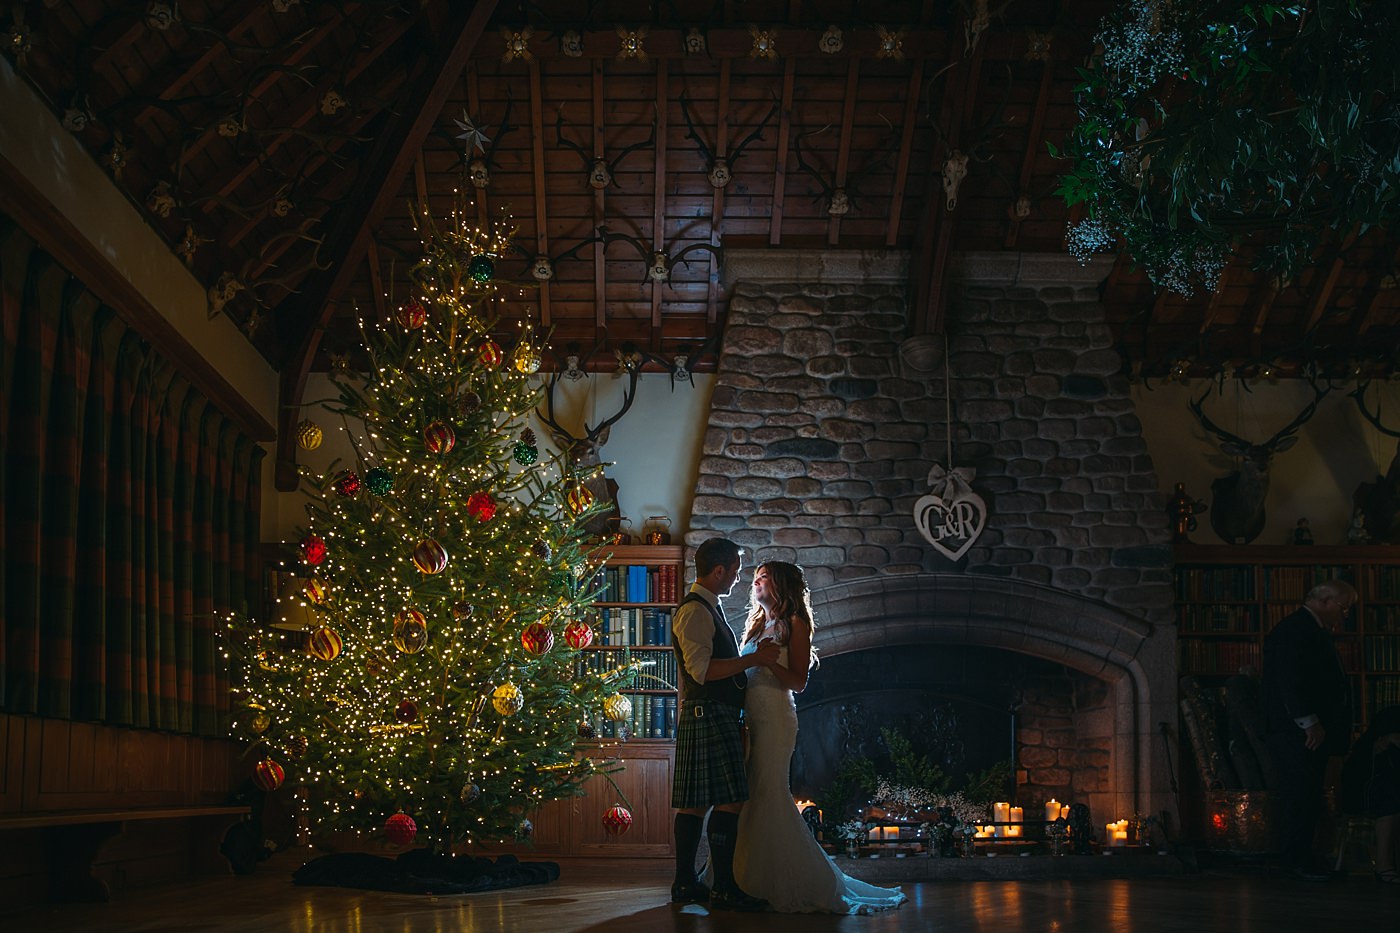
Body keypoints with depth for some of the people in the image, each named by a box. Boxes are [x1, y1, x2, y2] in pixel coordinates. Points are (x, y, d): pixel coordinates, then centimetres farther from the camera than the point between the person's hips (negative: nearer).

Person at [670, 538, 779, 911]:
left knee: (695, 803, 9)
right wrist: (754, 659, -18)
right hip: (710, 715, -10)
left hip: (713, 716, 10)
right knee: (729, 800, -12)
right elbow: (701, 668, -21)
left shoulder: (708, 608, 21)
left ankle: (685, 884, 11)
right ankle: (724, 888, -11)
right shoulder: (695, 610, -12)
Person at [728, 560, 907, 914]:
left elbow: (798, 682, -8)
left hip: (774, 718, -7)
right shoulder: (758, 625, 21)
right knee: (753, 798, 4)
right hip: (751, 718, 7)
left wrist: (770, 660, -21)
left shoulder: (794, 625, -1)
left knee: (769, 796, -10)